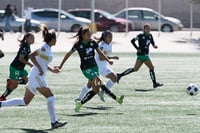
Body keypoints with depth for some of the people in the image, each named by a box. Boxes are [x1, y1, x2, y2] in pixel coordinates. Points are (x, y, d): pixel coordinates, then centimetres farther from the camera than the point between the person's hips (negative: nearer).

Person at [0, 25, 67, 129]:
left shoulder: (47, 49, 16)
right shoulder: (44, 48, -11)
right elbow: (31, 56, -20)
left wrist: (52, 69, 16)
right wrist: (39, 68, -23)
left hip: (37, 77, 10)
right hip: (37, 76, -10)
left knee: (25, 101, 11)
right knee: (50, 97, -11)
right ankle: (53, 122, -12)